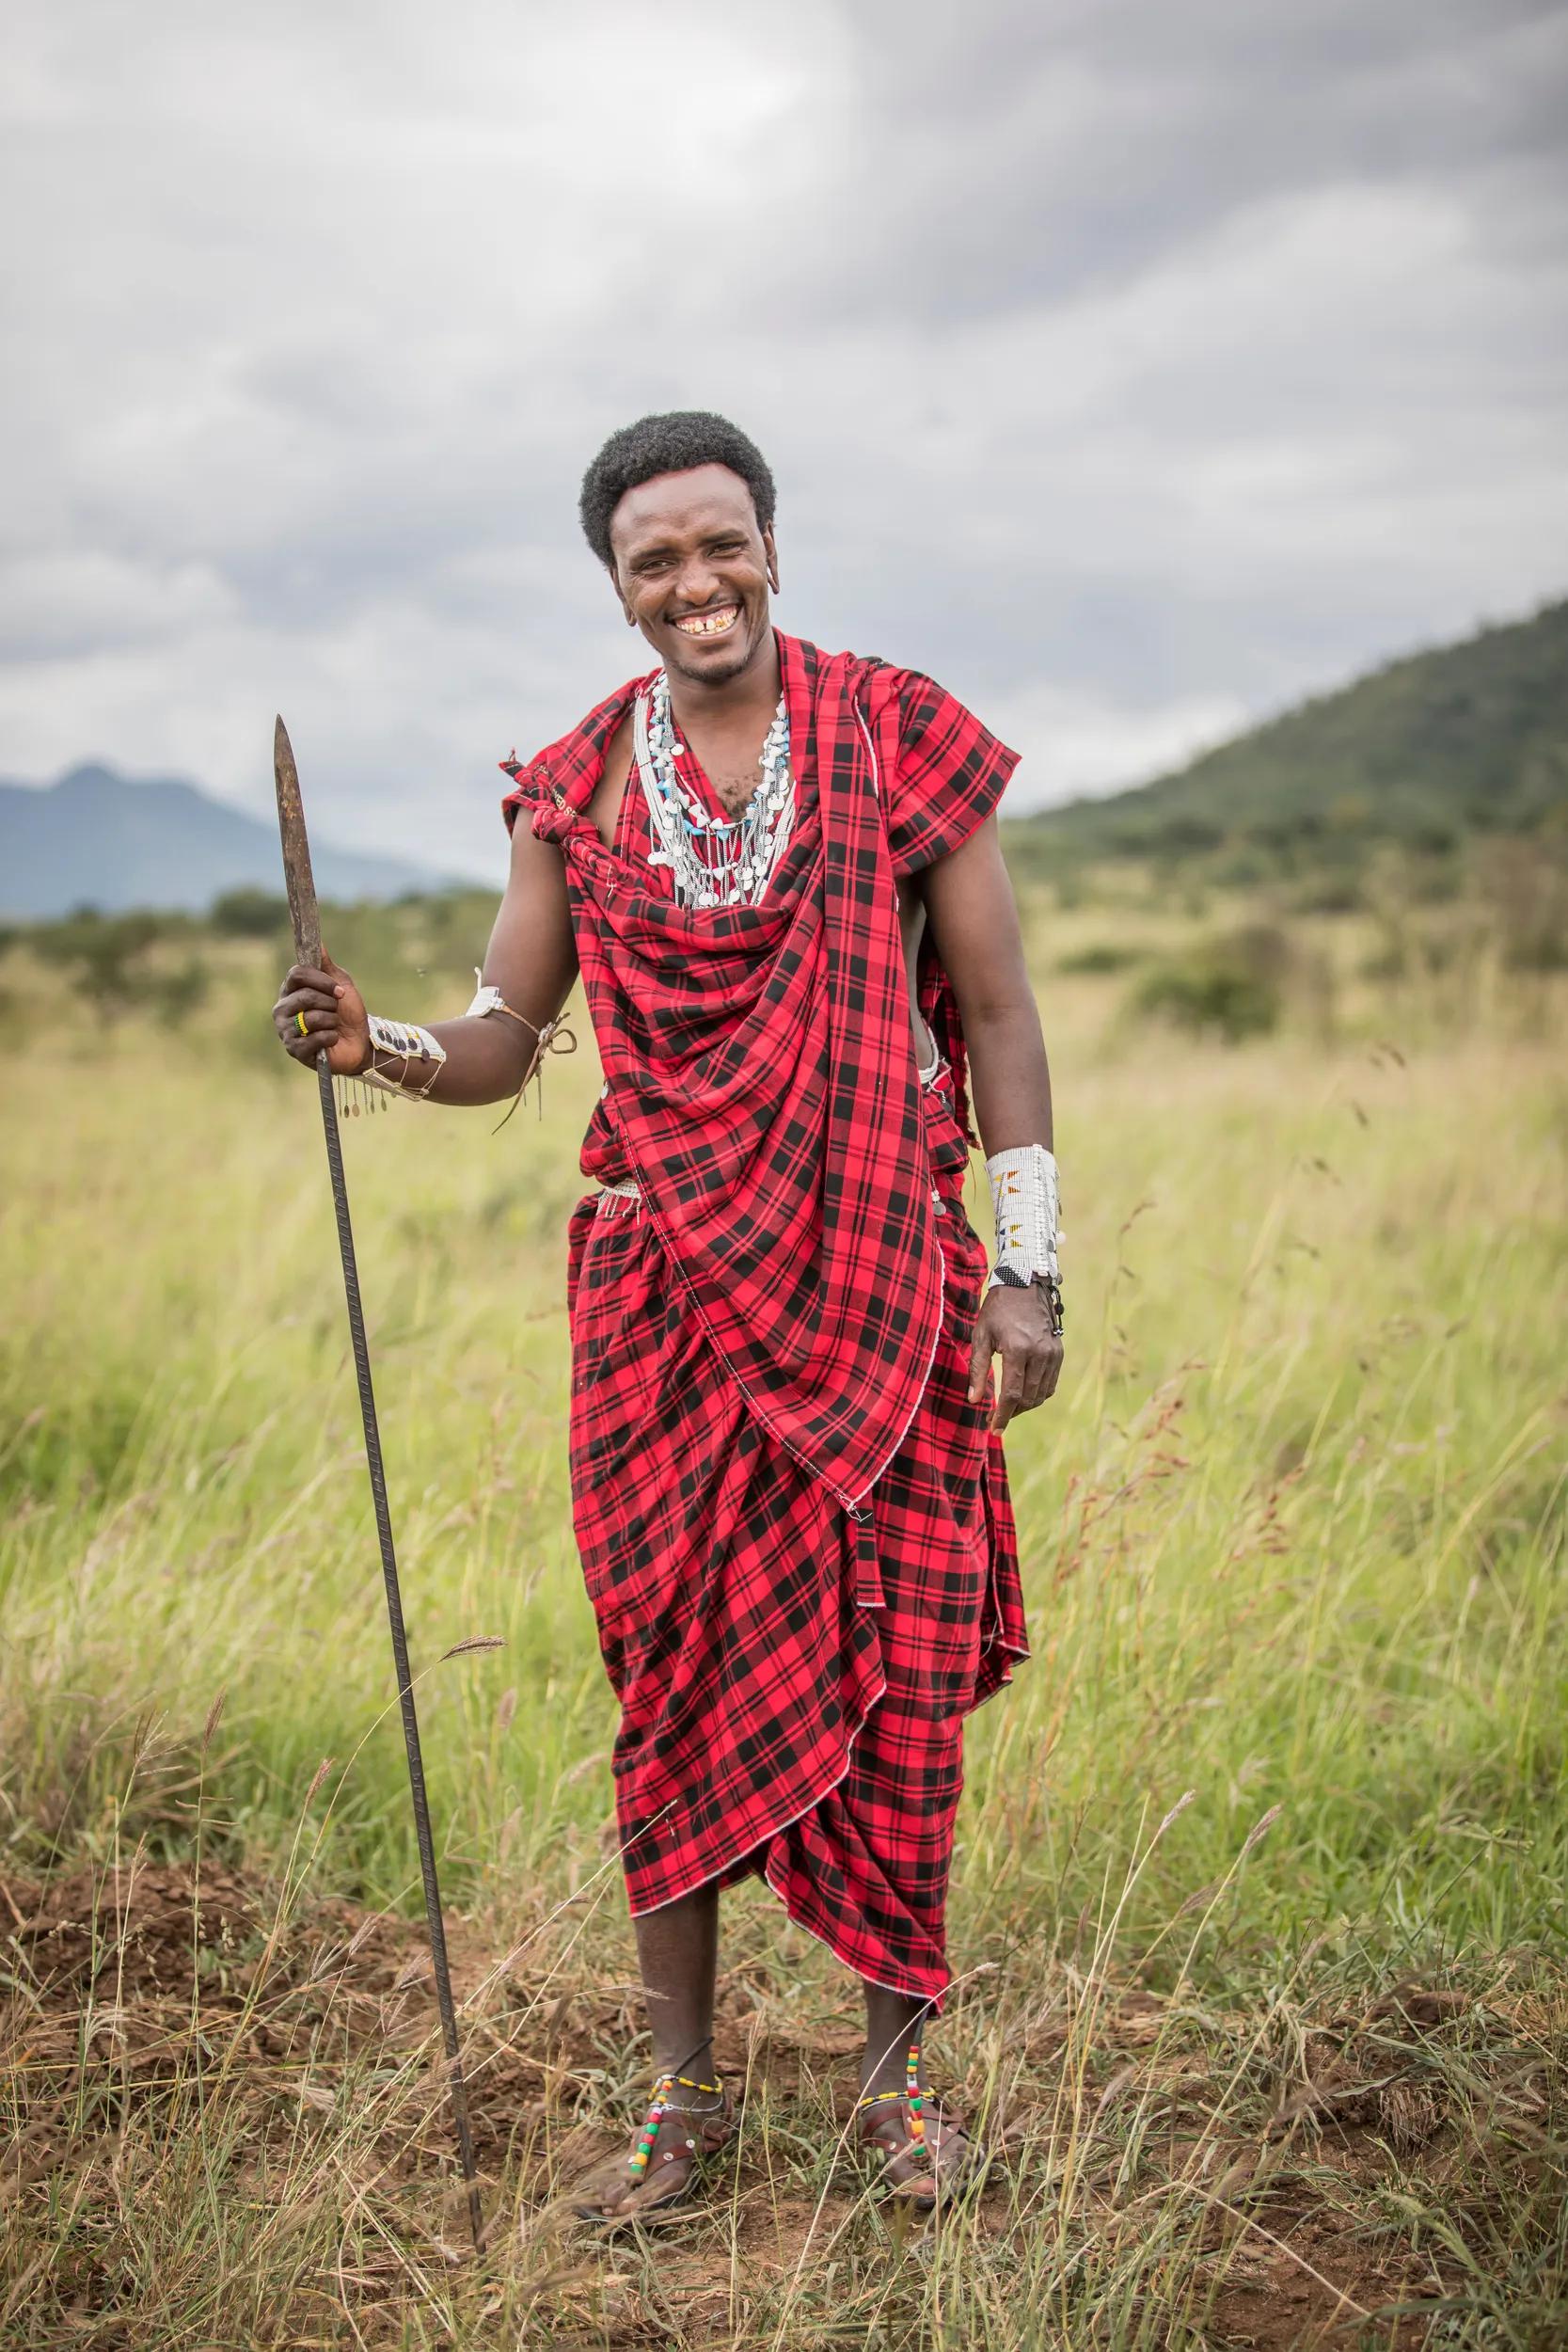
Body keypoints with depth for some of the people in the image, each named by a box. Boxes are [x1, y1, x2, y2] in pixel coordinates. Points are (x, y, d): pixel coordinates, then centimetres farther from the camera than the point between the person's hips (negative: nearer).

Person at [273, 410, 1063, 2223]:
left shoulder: (897, 739, 0)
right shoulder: (577, 787, 6)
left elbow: (998, 1012, 1)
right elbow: (506, 1040, 8)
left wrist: (1026, 1265, -4)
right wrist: (383, 1046, -14)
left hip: (878, 1272, -1)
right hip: (668, 1283, 2)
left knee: (897, 1667, 2)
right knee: (678, 1675, 5)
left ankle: (896, 2066, 22)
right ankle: (684, 2091, 20)